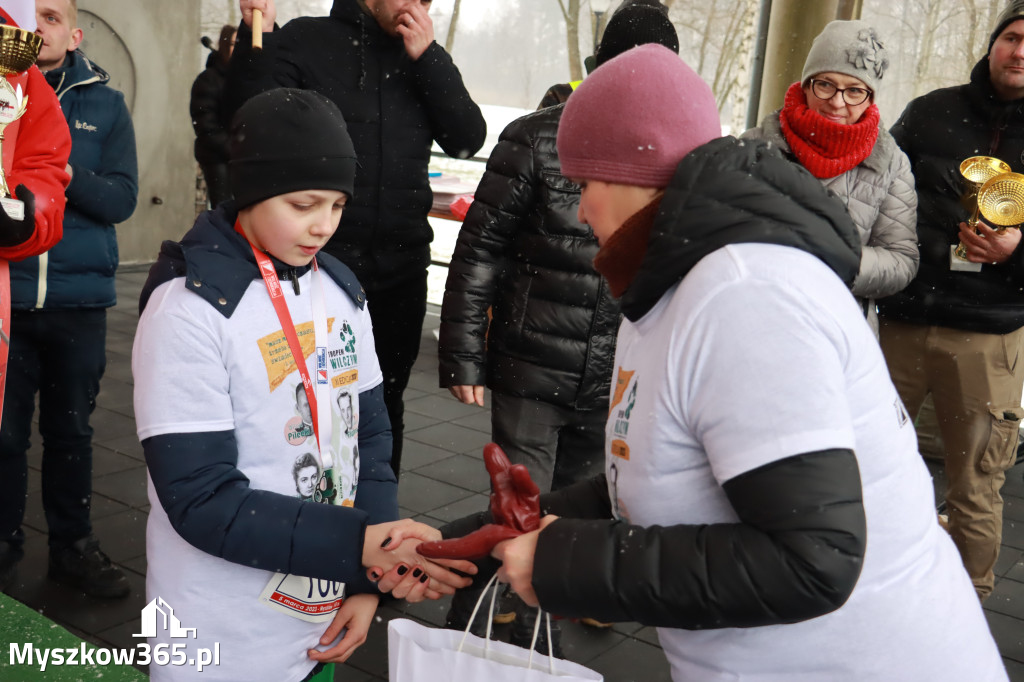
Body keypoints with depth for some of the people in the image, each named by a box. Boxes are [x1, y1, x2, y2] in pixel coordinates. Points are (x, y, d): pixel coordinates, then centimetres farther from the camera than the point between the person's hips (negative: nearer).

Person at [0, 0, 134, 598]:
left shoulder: (104, 104, 6)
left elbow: (122, 198, -3)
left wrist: (66, 172, -19)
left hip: (79, 300, 0)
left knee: (71, 430, 12)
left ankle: (72, 544, 25)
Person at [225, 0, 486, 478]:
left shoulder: (421, 58, 9)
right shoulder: (305, 41, -2)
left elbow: (467, 140, -2)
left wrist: (428, 57, -10)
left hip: (400, 272, 4)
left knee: (384, 406, 14)